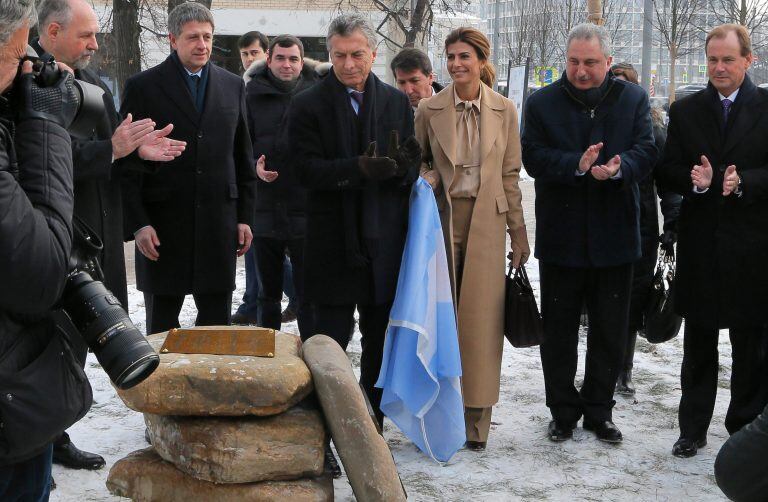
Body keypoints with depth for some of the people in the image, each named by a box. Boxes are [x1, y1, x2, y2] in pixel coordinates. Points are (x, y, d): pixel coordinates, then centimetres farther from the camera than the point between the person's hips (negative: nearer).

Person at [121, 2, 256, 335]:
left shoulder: (232, 86, 10)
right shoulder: (143, 87, -1)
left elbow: (243, 157, 13)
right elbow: (128, 161, -2)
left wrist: (245, 217, 9)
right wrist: (138, 223, -9)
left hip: (219, 221, 3)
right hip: (163, 223, -3)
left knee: (217, 323, 7)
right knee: (161, 325, 7)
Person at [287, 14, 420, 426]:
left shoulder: (397, 103, 8)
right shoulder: (308, 105, -1)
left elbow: (412, 171, 5)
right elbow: (308, 171, -11)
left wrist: (405, 166, -20)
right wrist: (360, 168, -26)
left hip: (385, 242, 3)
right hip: (333, 244, -3)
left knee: (379, 343, 12)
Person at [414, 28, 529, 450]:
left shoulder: (504, 110, 3)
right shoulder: (429, 110, 2)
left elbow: (510, 175, 6)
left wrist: (518, 235, 5)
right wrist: (427, 179, -10)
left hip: (486, 223, 0)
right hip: (442, 218, 0)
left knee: (482, 318, 0)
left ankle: (476, 420, 9)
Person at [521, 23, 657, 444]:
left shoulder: (633, 99, 4)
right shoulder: (542, 103, 1)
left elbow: (646, 151, -5)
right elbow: (533, 157, -9)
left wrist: (619, 167, -27)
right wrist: (577, 165, -25)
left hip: (614, 236, 1)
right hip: (561, 236, 0)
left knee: (610, 332, 9)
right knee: (558, 330, 8)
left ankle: (599, 411, 24)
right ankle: (563, 412, 22)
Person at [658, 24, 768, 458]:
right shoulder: (685, 111, 8)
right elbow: (669, 170, 4)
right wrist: (695, 181, -15)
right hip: (700, 245, 2)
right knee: (698, 344, 11)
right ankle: (693, 429, 22)